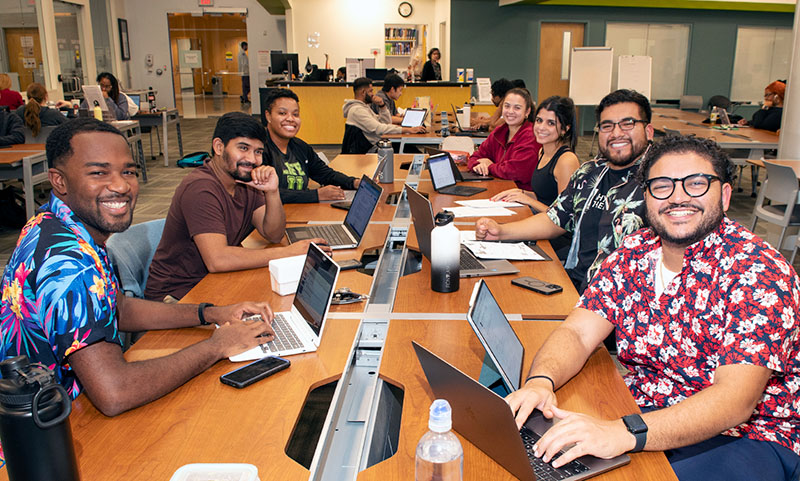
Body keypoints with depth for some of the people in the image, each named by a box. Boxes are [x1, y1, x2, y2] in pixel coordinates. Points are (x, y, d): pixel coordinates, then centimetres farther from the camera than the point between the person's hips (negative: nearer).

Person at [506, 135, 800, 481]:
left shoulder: (760, 271, -17)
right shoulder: (634, 252, 0)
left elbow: (736, 399, -28)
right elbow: (577, 332, -5)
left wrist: (625, 433, -43)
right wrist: (540, 381, -28)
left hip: (745, 436, -4)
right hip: (644, 413, 4)